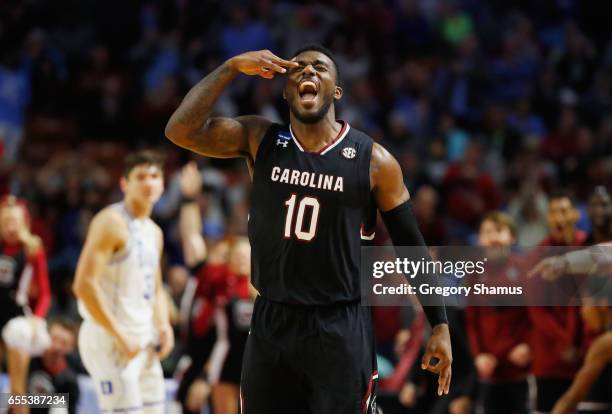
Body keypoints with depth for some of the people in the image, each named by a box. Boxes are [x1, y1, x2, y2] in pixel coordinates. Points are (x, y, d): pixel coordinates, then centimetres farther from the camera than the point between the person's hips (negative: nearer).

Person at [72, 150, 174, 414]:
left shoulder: (154, 232, 16)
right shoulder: (112, 222, -11)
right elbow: (84, 285, -20)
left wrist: (163, 325, 6)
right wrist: (119, 335, -20)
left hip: (144, 341, 9)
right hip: (110, 341, -9)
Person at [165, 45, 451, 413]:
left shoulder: (372, 161, -4)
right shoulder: (259, 139, 2)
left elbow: (412, 246, 1)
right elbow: (182, 131, -11)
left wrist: (440, 325, -2)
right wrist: (232, 68, -15)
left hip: (340, 328, -3)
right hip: (270, 323, 3)